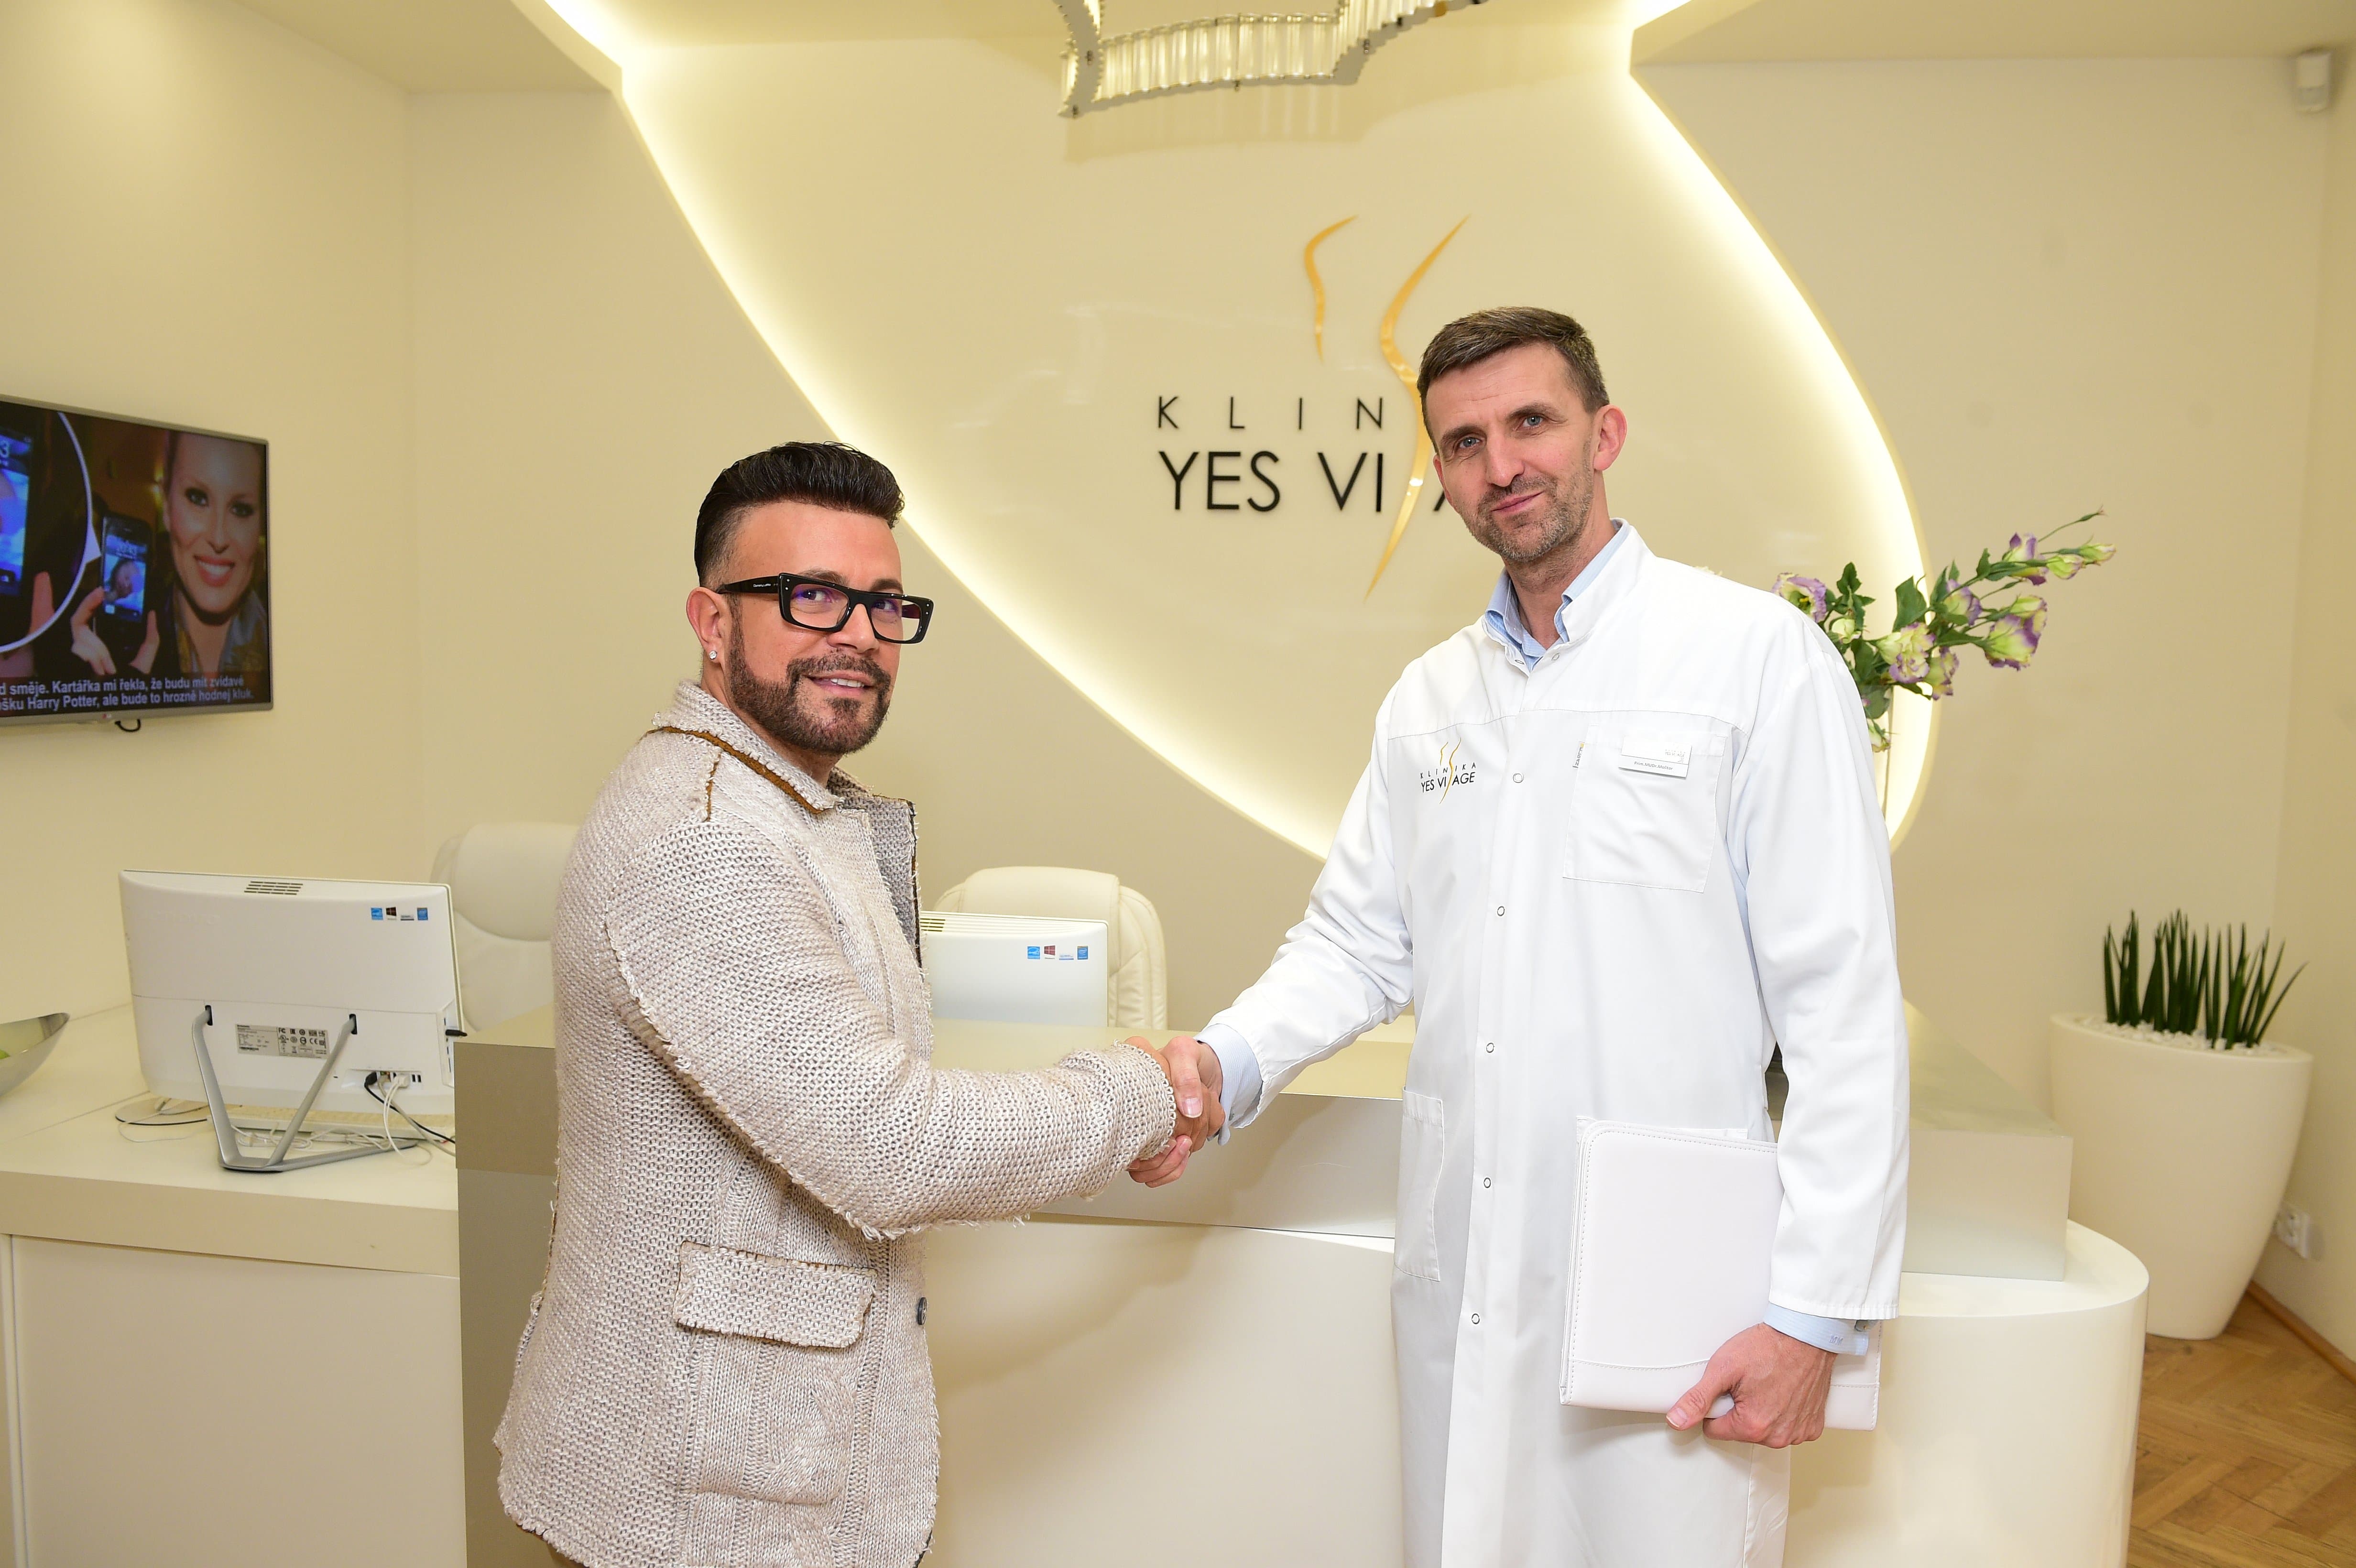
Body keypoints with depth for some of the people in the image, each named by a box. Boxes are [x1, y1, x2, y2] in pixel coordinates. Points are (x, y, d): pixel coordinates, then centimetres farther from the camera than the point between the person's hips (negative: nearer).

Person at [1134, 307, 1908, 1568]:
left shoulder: (1760, 656, -8)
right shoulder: (1428, 697, 10)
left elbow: (1841, 1000, -11)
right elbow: (1359, 941, 12)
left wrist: (1817, 1308, -13)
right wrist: (1226, 1062, -6)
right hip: (1463, 1268, 5)